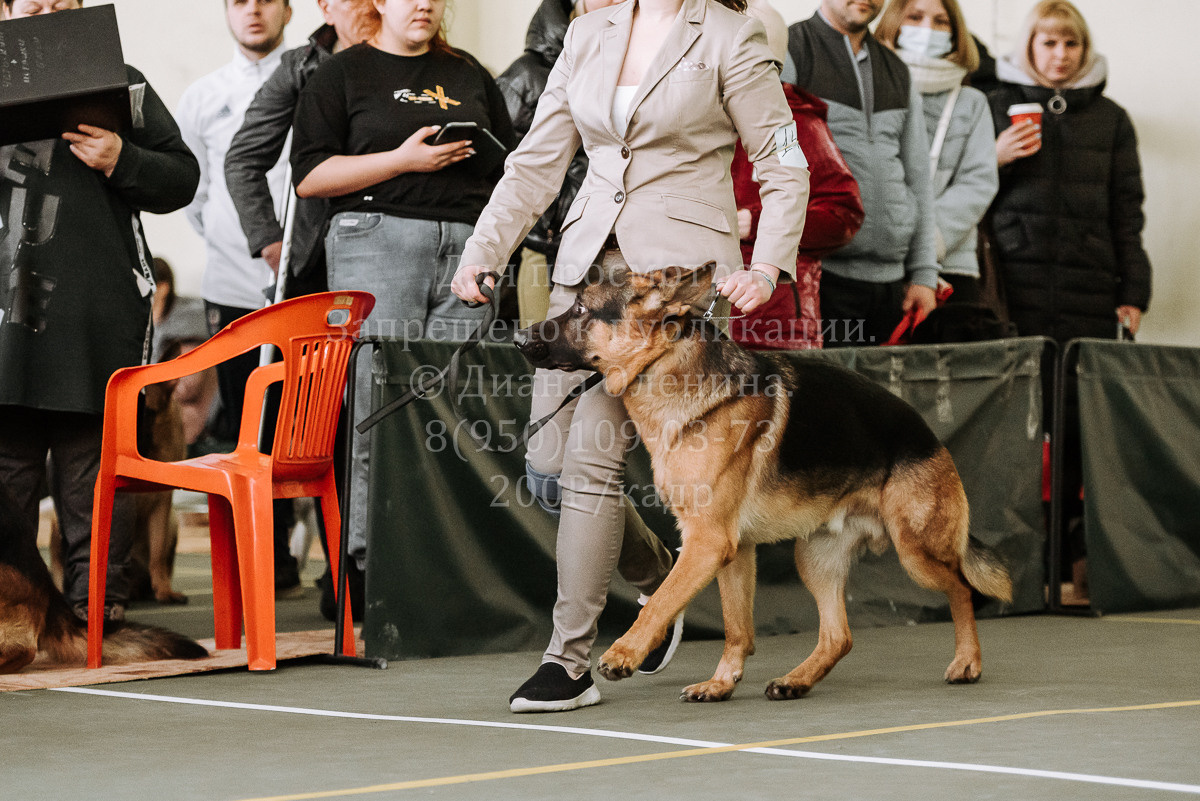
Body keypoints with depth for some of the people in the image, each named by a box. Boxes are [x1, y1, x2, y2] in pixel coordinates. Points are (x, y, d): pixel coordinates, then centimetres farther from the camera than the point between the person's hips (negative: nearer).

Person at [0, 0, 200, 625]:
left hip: (100, 306, -1)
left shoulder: (121, 82, 15)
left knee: (93, 455, 0)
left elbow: (182, 178, 11)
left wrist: (121, 162, -7)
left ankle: (95, 596, 4)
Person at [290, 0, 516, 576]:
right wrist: (403, 160, -9)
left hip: (468, 247, 4)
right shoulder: (341, 74, 9)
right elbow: (309, 176, -1)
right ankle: (374, 560, -7)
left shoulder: (469, 75, 23)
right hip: (378, 242, -4)